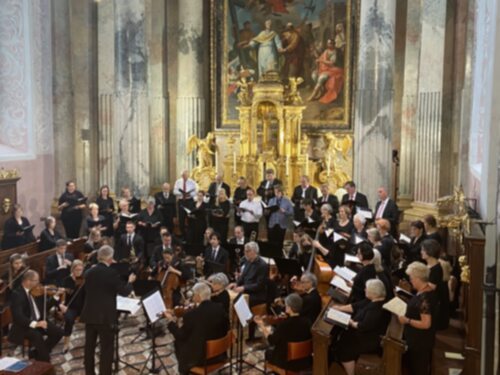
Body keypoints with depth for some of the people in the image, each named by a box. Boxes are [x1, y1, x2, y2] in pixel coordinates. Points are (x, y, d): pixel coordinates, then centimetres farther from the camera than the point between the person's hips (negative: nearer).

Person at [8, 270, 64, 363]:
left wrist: (56, 296, 3)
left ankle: (37, 353, 5)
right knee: (37, 336, -35)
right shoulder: (17, 294, -17)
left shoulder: (35, 291, 5)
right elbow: (18, 316, -27)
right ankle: (45, 363, -19)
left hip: (38, 321, 7)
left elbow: (43, 307, 15)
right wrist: (35, 323, -40)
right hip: (24, 326, -7)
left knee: (58, 332, -10)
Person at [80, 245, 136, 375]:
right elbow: (124, 291, -10)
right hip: (105, 316, -6)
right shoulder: (112, 273, -15)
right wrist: (130, 281, 9)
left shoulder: (89, 272, 3)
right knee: (106, 349, 3)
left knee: (89, 346, 17)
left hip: (89, 315, 6)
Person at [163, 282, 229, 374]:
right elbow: (226, 328, 4)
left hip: (200, 357, -5)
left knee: (179, 343, 21)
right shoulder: (220, 308, -9)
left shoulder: (191, 314, -23)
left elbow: (180, 336, -12)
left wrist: (171, 321, 0)